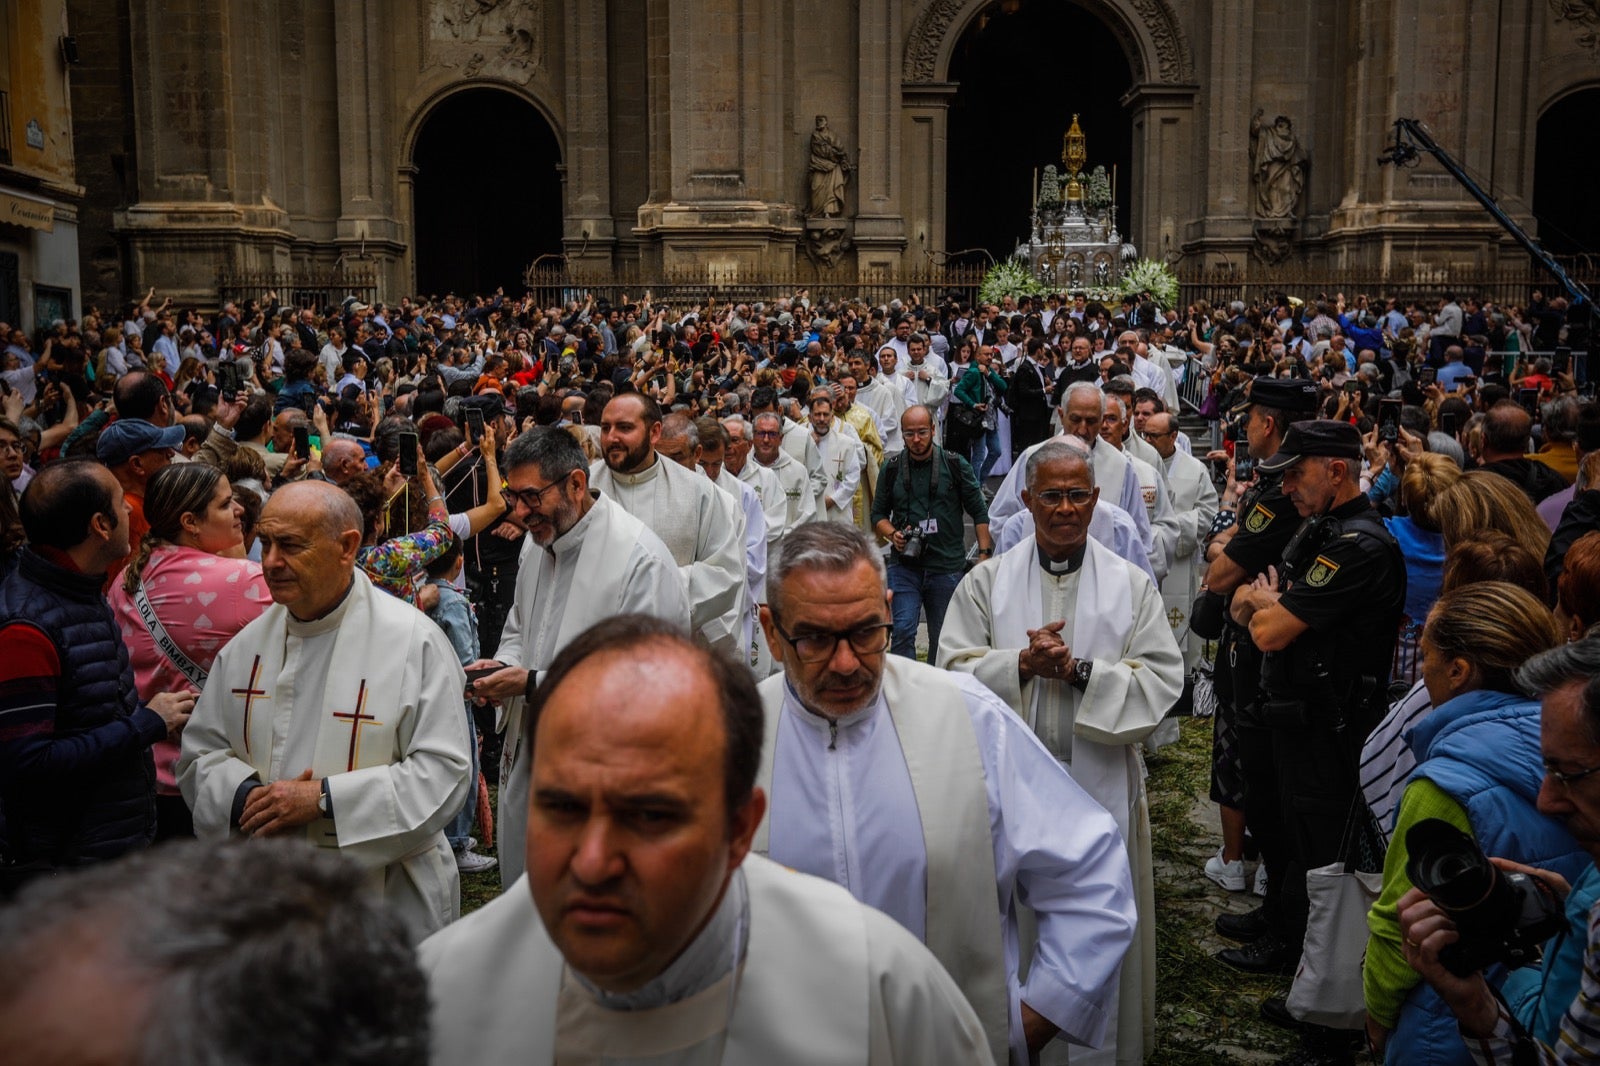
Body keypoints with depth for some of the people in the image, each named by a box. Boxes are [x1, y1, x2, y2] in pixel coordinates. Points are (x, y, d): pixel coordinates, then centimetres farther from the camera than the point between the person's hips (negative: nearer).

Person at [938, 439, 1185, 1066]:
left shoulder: (1132, 586, 3)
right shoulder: (987, 581, 4)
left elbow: (1162, 681, -5)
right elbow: (954, 670, -3)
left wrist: (1079, 671, -17)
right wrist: (1022, 664, -19)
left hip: (1101, 785, 0)